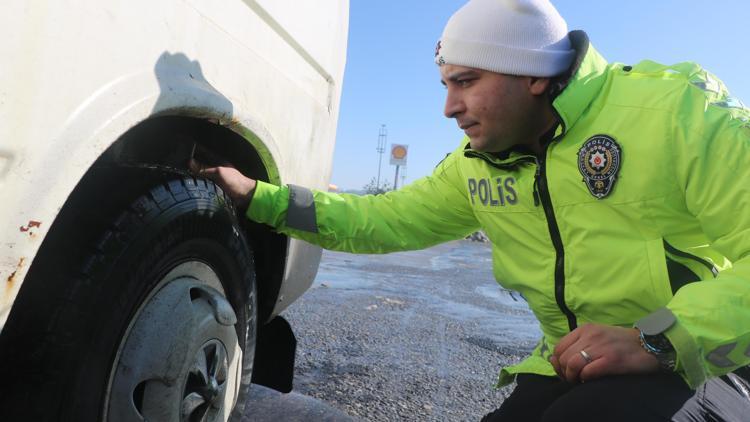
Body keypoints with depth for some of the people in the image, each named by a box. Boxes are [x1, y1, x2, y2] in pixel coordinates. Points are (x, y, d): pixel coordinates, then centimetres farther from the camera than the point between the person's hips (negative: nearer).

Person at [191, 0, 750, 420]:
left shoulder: (674, 109, -15)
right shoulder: (478, 163, 2)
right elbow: (387, 219, 5)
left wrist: (659, 339, -31)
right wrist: (257, 197, 2)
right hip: (571, 368, 5)